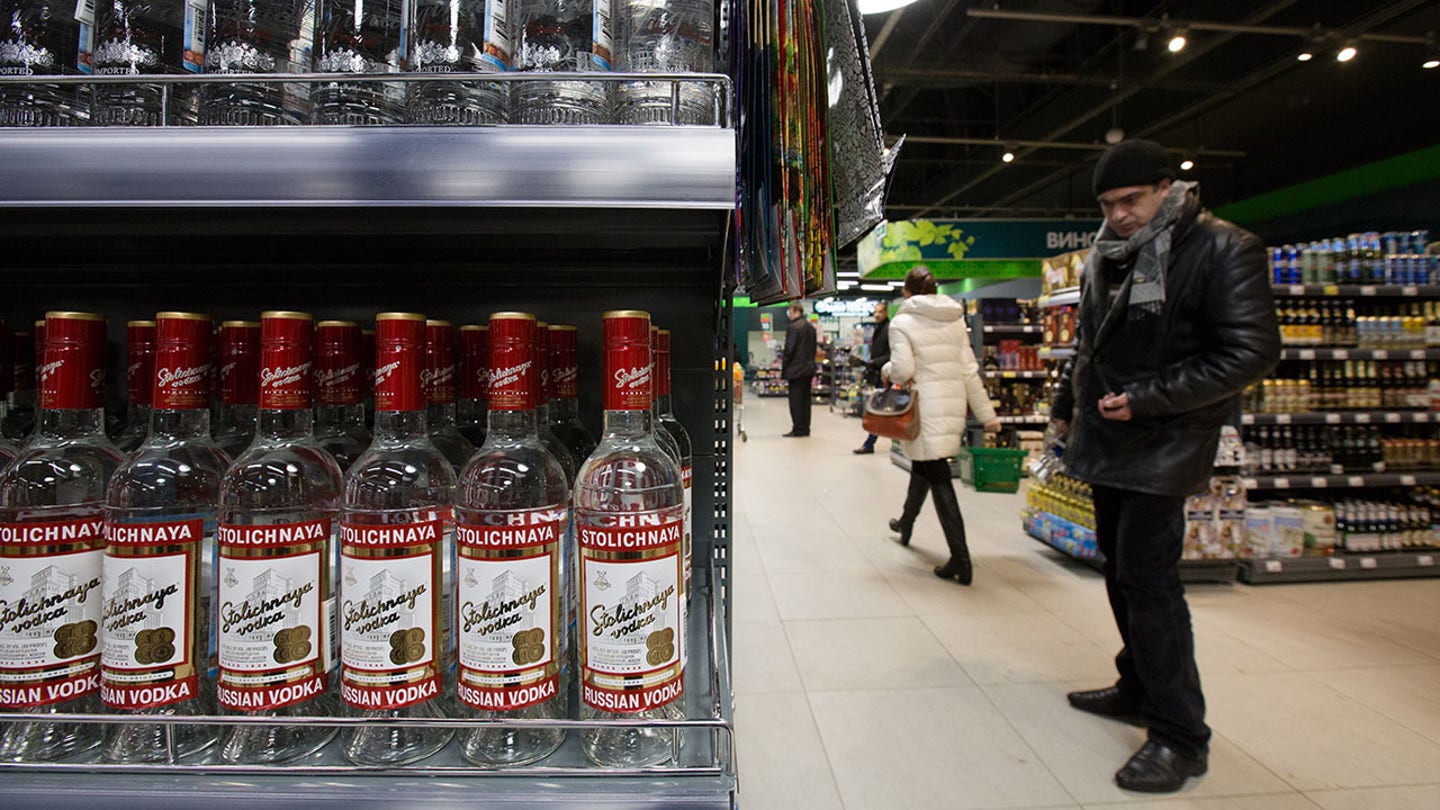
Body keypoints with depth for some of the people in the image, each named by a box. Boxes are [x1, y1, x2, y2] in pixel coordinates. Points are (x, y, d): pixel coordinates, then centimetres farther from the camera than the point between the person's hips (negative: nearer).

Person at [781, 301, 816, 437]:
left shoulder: (793, 327, -14)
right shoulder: (811, 328, 13)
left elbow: (789, 349, -16)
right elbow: (813, 349, 16)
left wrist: (783, 368, -7)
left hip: (796, 369, -8)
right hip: (808, 369, 8)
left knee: (795, 400, -3)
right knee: (805, 399, 11)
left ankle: (798, 429, -1)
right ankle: (805, 428, 14)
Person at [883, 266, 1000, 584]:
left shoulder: (902, 323, -8)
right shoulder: (956, 320, 8)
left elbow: (903, 369, -19)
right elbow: (969, 371, 6)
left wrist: (887, 370, 4)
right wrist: (987, 414, 8)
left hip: (927, 409, -6)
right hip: (954, 404, 6)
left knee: (938, 479, -3)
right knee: (923, 464, 25)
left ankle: (960, 560, -5)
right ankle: (906, 521, 47)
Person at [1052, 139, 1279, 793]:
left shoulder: (1222, 250, -12)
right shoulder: (1104, 259, 10)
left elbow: (1250, 354, -17)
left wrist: (1148, 399, -21)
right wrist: (1066, 405, 26)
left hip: (1163, 445, -8)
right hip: (1107, 439, 8)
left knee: (1147, 578, -9)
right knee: (1120, 566, 15)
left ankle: (1180, 735, 5)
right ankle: (1139, 690, 32)